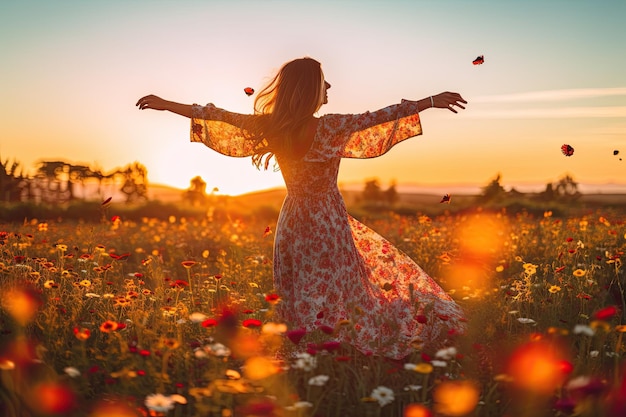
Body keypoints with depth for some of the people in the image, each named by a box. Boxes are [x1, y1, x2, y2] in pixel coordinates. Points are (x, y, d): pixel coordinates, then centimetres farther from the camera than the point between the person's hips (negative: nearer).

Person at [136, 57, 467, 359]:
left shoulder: (270, 126, -2)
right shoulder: (330, 128, -16)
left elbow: (219, 116, 2)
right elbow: (379, 117, -14)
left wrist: (166, 104, 11)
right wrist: (431, 101, -6)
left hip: (292, 220, 5)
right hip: (327, 222, -5)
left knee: (299, 303, 14)